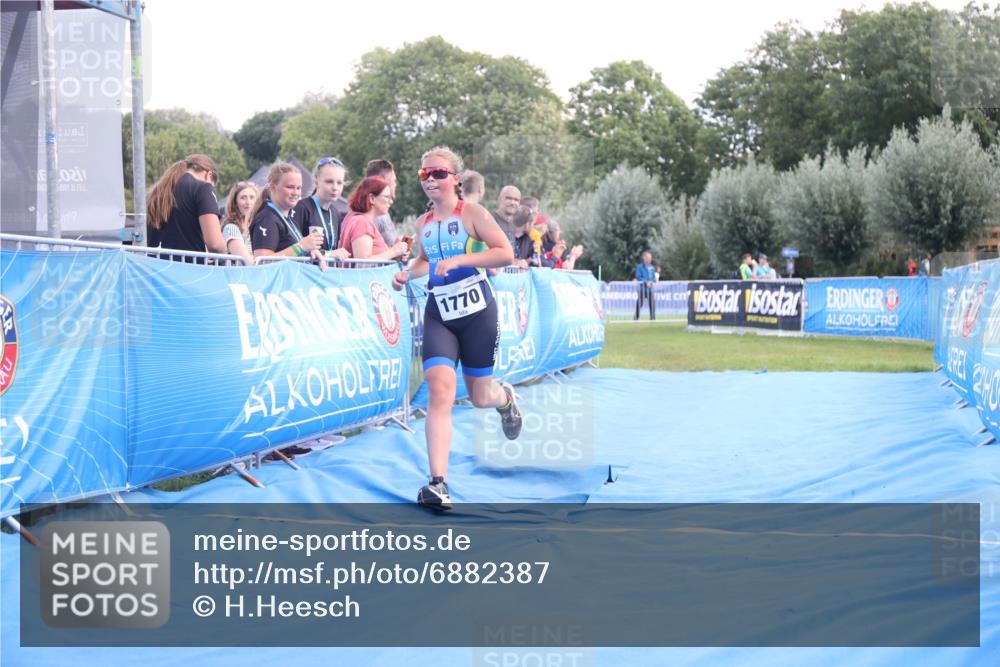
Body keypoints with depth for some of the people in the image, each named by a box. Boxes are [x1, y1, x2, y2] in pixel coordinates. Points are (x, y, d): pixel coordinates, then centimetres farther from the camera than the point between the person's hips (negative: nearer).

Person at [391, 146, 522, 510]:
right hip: (438, 313, 3)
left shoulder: (472, 213, -7)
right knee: (439, 389, -16)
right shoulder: (423, 224, 9)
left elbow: (506, 252, -14)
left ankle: (505, 397, 49)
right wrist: (408, 273, 4)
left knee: (479, 397, 8)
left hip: (476, 310, -3)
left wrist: (459, 260, -22)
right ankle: (438, 483, -21)